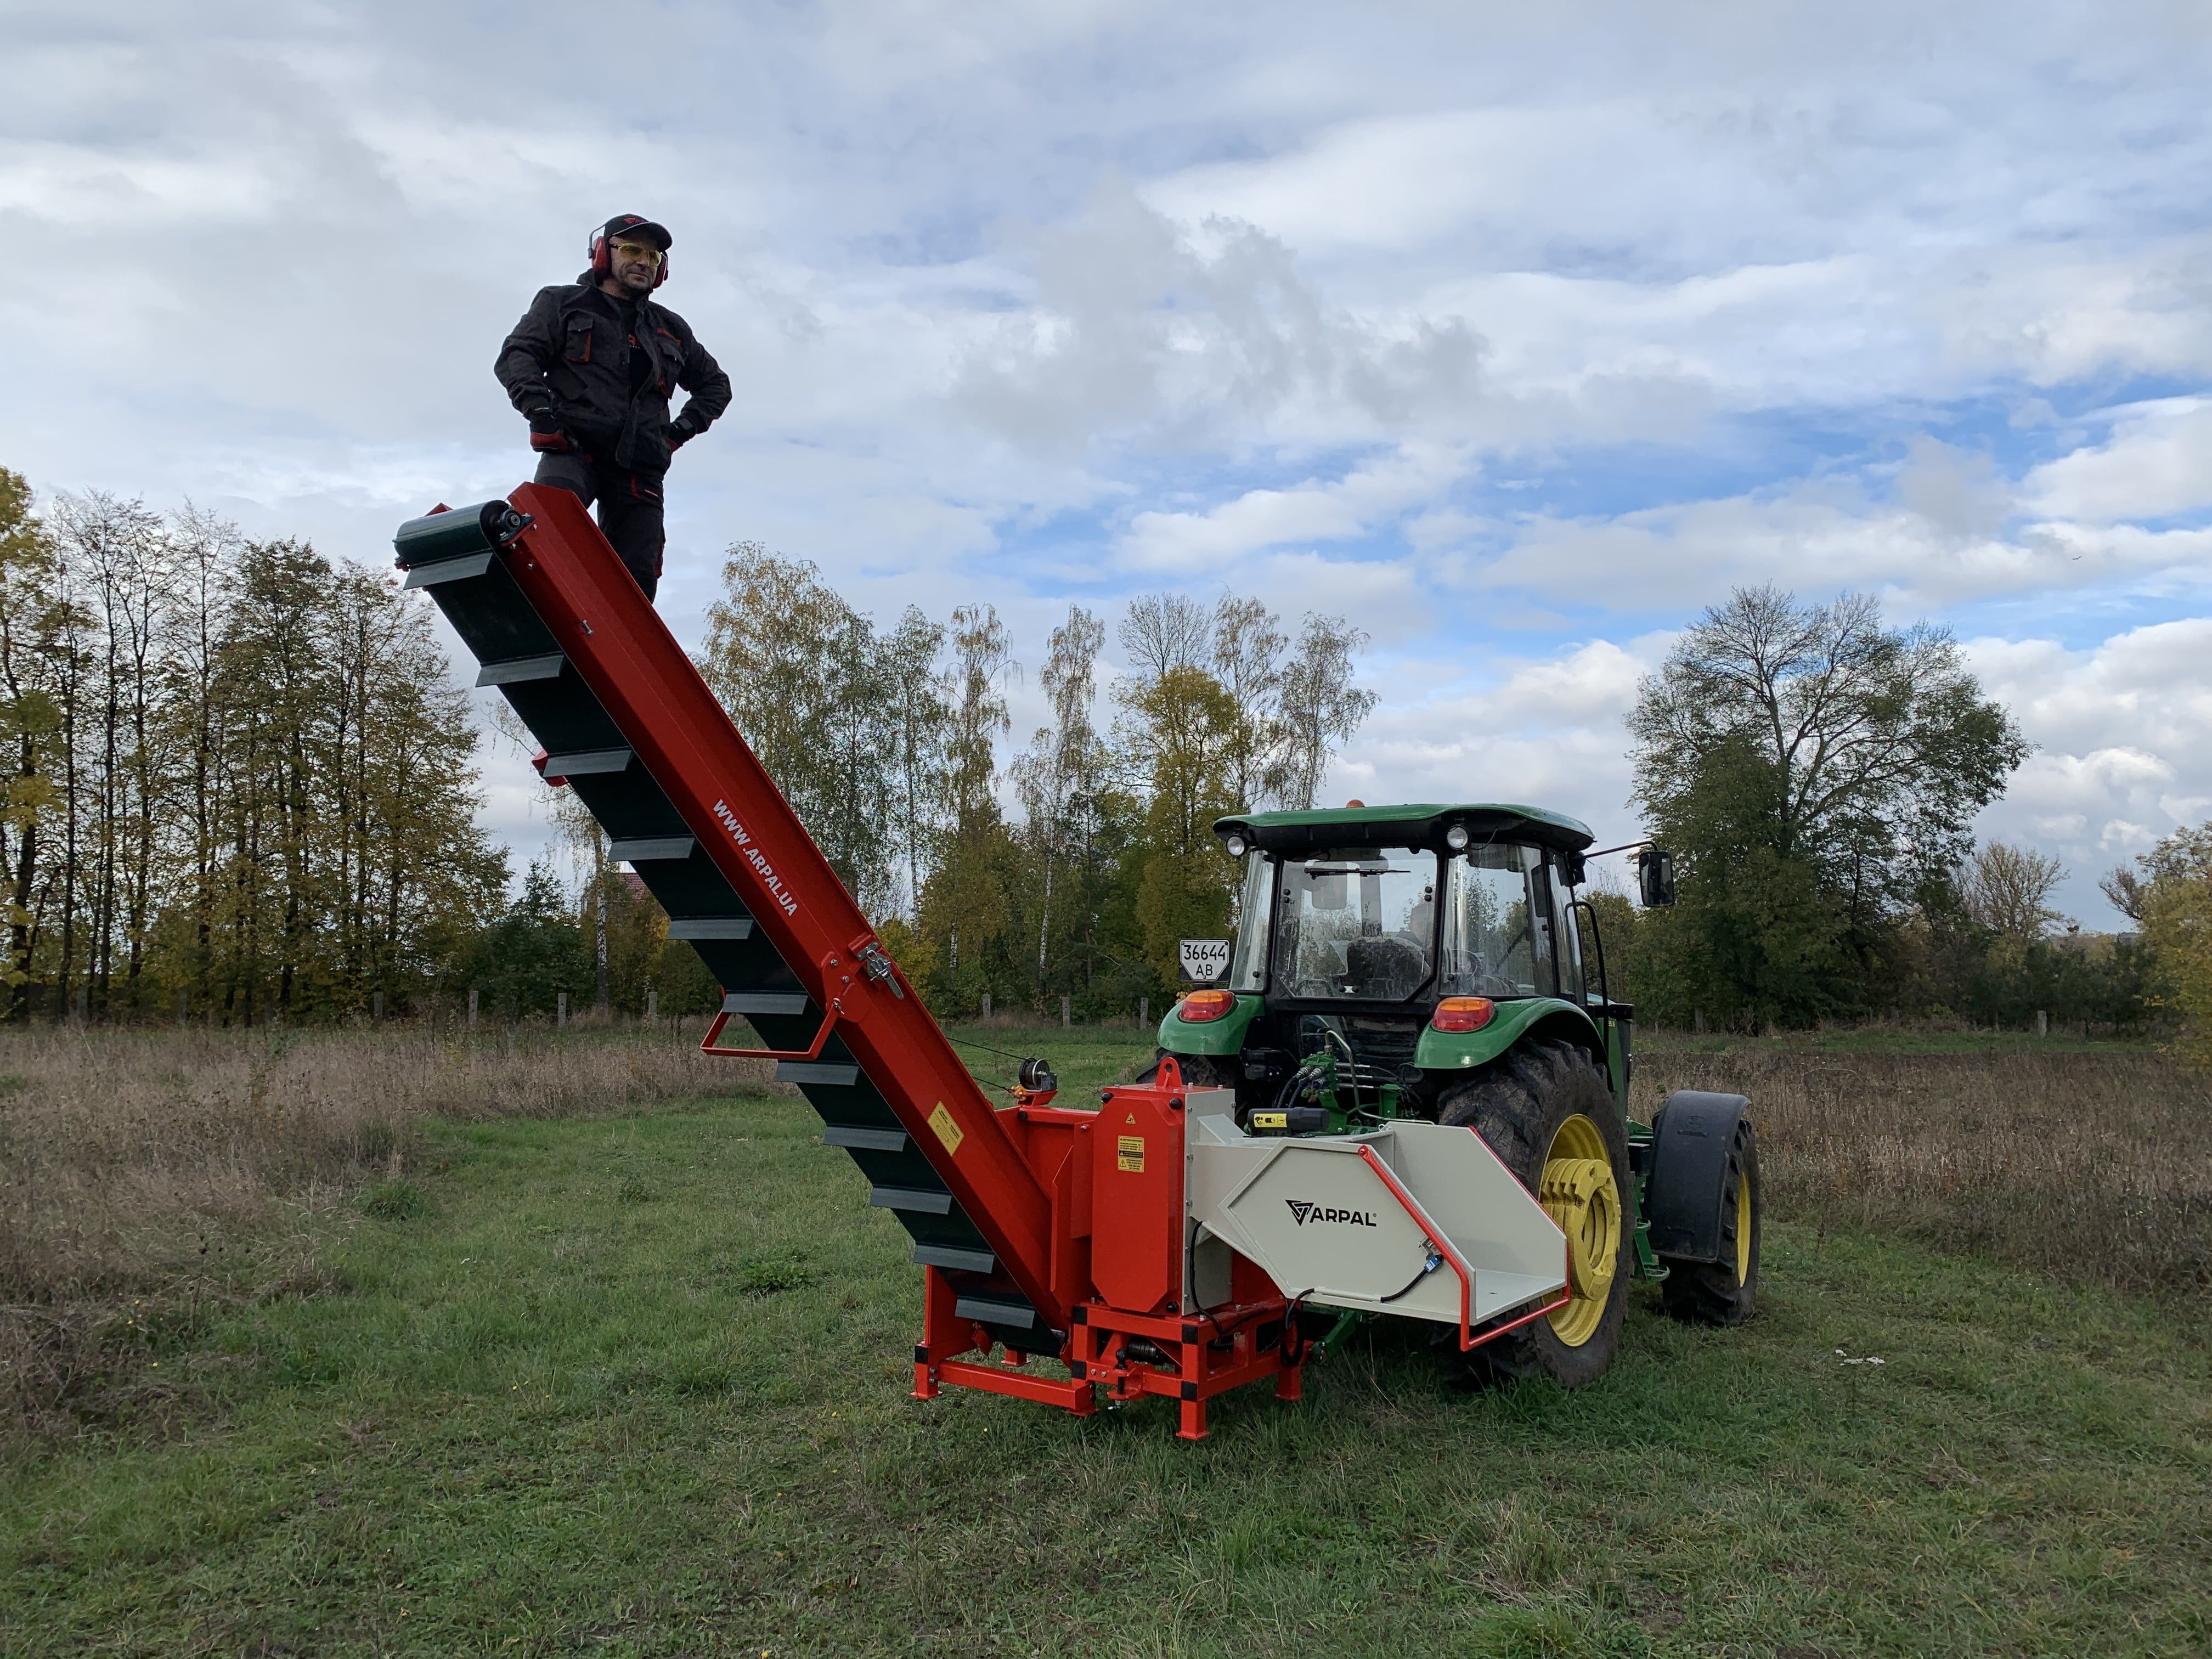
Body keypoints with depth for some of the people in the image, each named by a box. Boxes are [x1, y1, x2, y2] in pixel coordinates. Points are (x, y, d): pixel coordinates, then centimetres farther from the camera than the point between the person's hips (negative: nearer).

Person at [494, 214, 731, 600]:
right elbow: (517, 355, 7)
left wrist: (681, 430, 17)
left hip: (639, 468, 4)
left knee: (637, 581, -9)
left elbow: (715, 385, 36)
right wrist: (541, 410, -12)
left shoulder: (671, 329, 27)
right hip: (574, 448, -3)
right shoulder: (564, 303, 18)